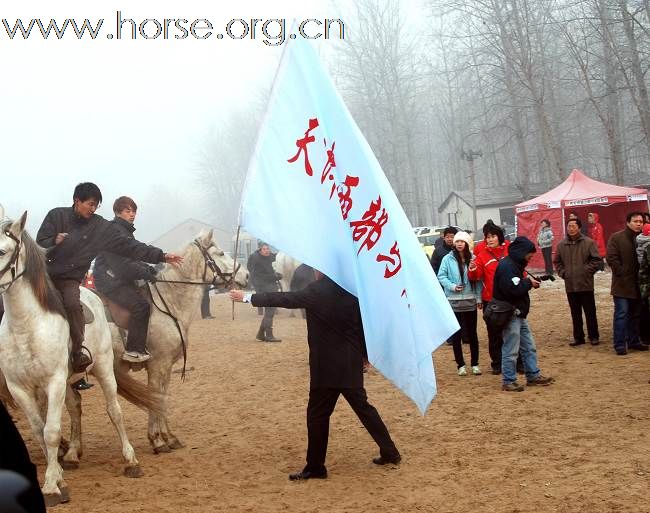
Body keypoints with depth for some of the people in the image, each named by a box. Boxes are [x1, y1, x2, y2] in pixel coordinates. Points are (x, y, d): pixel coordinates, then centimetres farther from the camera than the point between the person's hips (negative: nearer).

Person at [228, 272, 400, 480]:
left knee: (317, 415, 2)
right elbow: (364, 324, 7)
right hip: (352, 365, 6)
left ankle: (315, 466, 6)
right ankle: (389, 452, 21)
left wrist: (247, 297, -2)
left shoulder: (317, 290, -13)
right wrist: (363, 355, 18)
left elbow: (285, 299, -10)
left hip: (326, 367, -6)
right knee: (363, 407, 17)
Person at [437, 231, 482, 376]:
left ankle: (475, 364, 17)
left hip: (470, 301, 1)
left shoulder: (472, 258, 0)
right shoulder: (448, 259, -4)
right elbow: (441, 277, -1)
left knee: (472, 333, 7)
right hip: (454, 301, -1)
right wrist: (452, 286, -16)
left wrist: (479, 297, -1)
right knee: (456, 334, 5)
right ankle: (460, 365, 15)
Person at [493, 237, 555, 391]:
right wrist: (529, 282, -12)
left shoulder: (515, 264, 14)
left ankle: (533, 375, 27)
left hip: (519, 314, 11)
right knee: (510, 350, -3)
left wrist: (530, 281, 1)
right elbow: (514, 289, -28)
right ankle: (508, 381, 5)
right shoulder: (507, 266, -20)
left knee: (529, 347, 17)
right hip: (510, 314, -11)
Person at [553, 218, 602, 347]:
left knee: (590, 312, 4)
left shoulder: (588, 242, -5)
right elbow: (557, 261, 15)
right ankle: (578, 337, 19)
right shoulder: (562, 244, 5)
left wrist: (587, 271, -9)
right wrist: (563, 273, 3)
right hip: (570, 285, 3)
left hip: (586, 284, -3)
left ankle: (593, 336, 13)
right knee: (575, 314, 10)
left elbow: (598, 260, -4)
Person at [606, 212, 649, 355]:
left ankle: (633, 341, 24)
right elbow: (611, 258, -11)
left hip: (637, 285, 5)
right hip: (622, 284, -5)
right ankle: (620, 345, -2)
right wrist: (622, 274, -14)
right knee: (621, 314, -5)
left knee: (635, 315, 13)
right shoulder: (616, 238, -6)